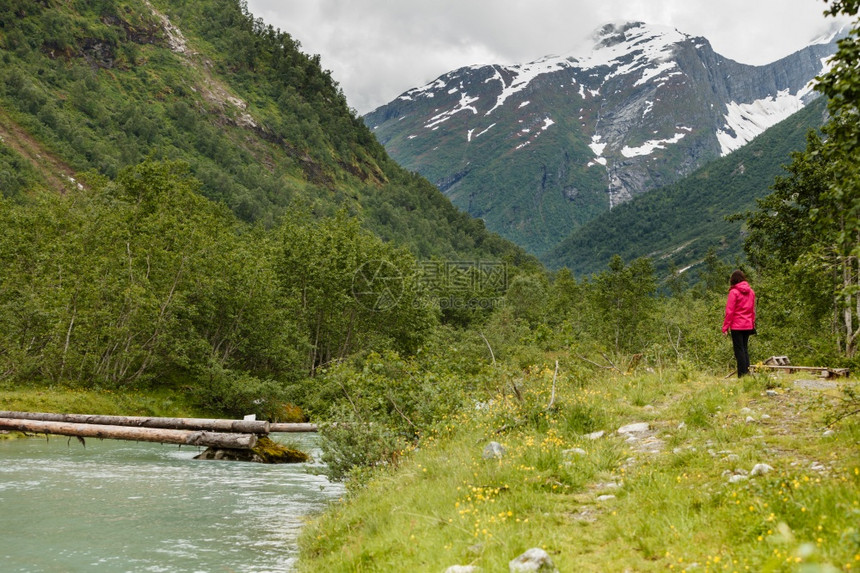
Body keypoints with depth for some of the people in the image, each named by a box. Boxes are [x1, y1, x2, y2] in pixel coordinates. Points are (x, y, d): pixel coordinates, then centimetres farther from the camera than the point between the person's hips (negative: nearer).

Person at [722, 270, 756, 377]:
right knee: (745, 349, 14)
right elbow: (753, 310, 13)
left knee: (739, 350, -2)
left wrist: (725, 327, -9)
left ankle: (742, 374, -3)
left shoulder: (734, 292, -10)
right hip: (748, 326, 6)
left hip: (737, 326, -6)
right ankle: (747, 372, 13)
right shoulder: (751, 292, 8)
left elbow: (729, 311, -12)